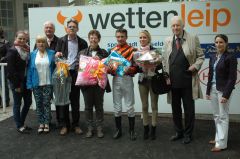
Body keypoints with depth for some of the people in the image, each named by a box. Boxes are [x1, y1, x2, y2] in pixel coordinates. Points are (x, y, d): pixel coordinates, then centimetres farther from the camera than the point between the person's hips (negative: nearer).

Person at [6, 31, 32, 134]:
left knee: (28, 102, 12)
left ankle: (22, 123, 28)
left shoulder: (27, 50, 7)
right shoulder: (12, 51, -11)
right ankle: (19, 126, 17)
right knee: (17, 104, 5)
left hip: (26, 81, 6)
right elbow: (11, 70, -15)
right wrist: (16, 85, -15)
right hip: (17, 82, -6)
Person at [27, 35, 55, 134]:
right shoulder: (32, 55, 4)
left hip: (48, 83, -1)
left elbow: (55, 67, 0)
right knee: (38, 104, 8)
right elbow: (29, 70, 1)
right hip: (36, 84, 2)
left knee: (47, 103, 3)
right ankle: (41, 123, 19)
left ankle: (47, 124, 14)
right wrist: (29, 84, -5)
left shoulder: (52, 53, 1)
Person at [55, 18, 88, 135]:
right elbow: (57, 56, 7)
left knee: (75, 100, 6)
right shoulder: (61, 40, 7)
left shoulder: (82, 42, 7)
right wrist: (57, 55, -15)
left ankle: (75, 124, 17)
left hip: (76, 73, 0)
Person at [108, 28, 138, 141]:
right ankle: (118, 130, 21)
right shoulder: (112, 50, 11)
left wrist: (129, 70, -24)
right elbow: (109, 65, 14)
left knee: (129, 107, 2)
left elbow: (136, 67, -5)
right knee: (117, 107, 9)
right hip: (115, 79, 3)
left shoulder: (132, 50, -1)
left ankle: (132, 130, 15)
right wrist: (109, 69, -8)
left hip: (127, 79, -3)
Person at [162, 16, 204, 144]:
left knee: (189, 109, 7)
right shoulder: (167, 41, 9)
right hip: (173, 81, 3)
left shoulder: (193, 39, 0)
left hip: (188, 81, -3)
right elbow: (165, 60, 13)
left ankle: (188, 134, 22)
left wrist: (195, 66, -12)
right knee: (175, 109, 13)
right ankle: (178, 132, 29)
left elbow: (201, 56, 4)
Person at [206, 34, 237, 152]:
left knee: (223, 116, 1)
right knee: (216, 116, 14)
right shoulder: (212, 57, 9)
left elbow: (232, 78, -14)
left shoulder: (230, 57, -11)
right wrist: (208, 91, 10)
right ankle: (218, 138, 27)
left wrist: (226, 94, -18)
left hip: (223, 89, -6)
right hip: (213, 89, 7)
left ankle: (222, 143, 9)